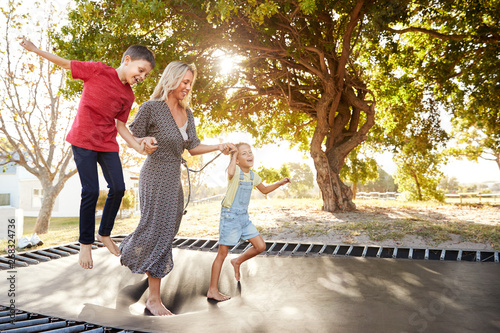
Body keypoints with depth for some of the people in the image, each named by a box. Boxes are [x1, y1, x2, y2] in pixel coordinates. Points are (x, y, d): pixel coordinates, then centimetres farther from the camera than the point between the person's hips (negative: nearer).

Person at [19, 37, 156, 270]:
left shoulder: (128, 96, 5)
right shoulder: (99, 71, -7)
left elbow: (120, 125, 5)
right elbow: (66, 64, 3)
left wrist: (138, 145, -9)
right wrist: (35, 50, 1)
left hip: (108, 144, 5)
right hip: (84, 139, -5)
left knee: (118, 188, 0)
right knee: (91, 192, -7)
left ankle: (105, 234, 23)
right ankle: (85, 243, 12)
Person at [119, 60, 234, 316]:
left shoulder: (187, 113, 10)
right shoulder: (151, 108, -10)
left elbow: (193, 147, 11)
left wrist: (219, 147, -2)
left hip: (174, 180, 8)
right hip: (155, 178, -8)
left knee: (167, 230, 12)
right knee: (158, 232, -5)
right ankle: (154, 298, 10)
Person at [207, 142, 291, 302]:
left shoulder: (253, 175, 8)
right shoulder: (236, 170, -15)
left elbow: (264, 189, 24)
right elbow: (230, 173, -42)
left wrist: (280, 183, 12)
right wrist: (233, 156, -27)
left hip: (244, 217, 7)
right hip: (230, 216, -7)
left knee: (260, 246, 6)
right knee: (222, 253, 0)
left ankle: (237, 262, 31)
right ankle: (212, 290, 11)